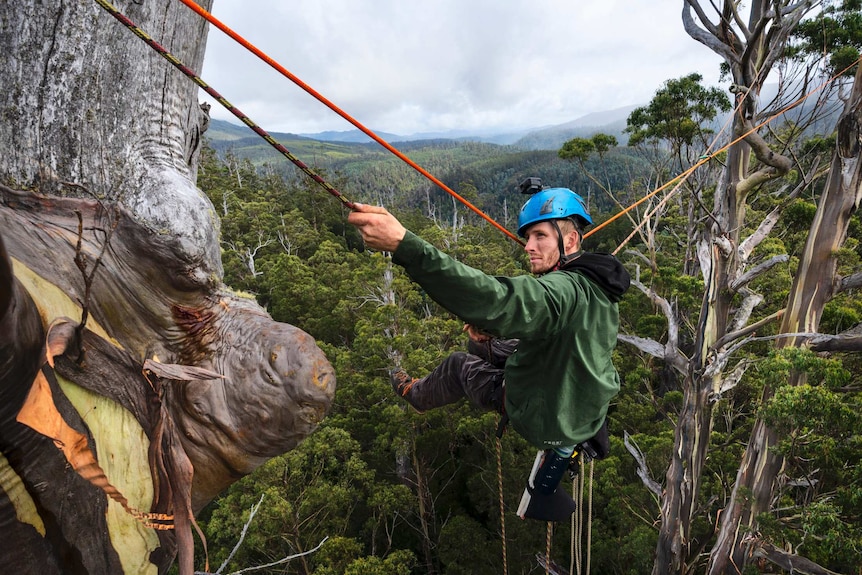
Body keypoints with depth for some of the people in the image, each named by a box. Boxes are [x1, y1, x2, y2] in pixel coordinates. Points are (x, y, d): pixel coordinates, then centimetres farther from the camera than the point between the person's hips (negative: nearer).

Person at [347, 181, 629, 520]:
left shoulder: (564, 291, -33)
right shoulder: (598, 286, -2)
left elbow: (495, 300, -51)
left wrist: (403, 244, -57)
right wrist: (489, 334, -3)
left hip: (546, 421, -7)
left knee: (459, 364, 14)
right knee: (482, 344, 18)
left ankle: (415, 394, 44)